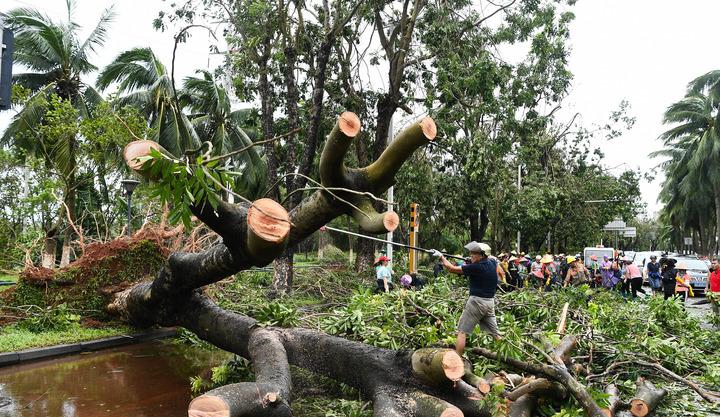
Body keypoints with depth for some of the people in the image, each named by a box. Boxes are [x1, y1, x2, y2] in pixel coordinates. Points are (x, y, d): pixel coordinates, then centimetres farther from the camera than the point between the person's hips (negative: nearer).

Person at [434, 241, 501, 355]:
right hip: (490, 302, 7)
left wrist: (441, 256, 0)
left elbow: (452, 269, -11)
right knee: (495, 333, 13)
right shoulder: (493, 263, 2)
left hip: (477, 301, -7)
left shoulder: (476, 267, -16)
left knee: (462, 332, -1)